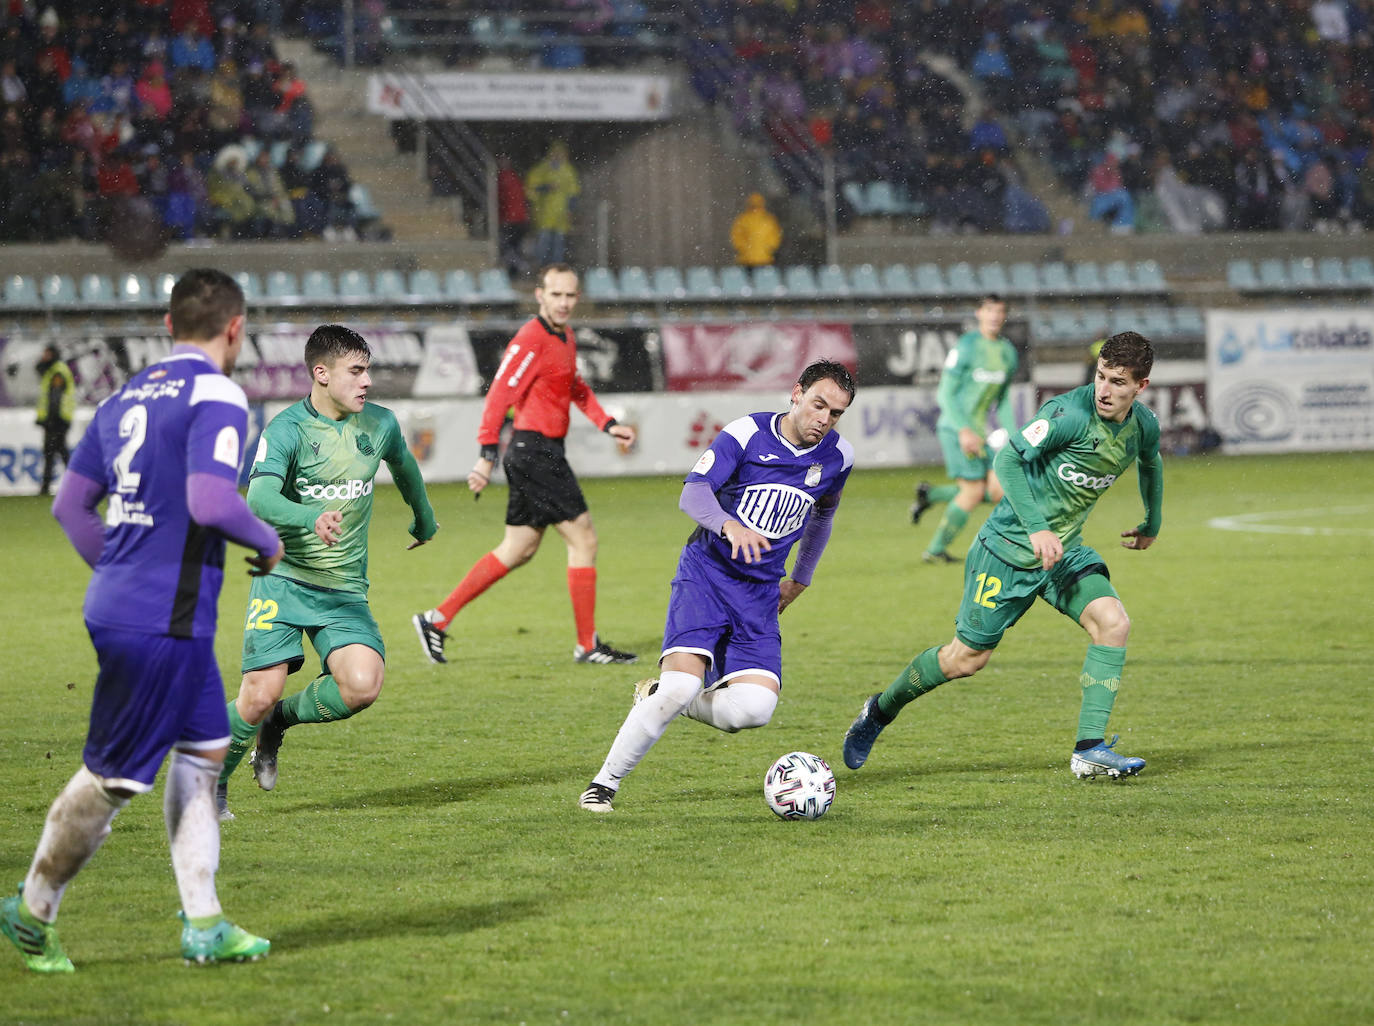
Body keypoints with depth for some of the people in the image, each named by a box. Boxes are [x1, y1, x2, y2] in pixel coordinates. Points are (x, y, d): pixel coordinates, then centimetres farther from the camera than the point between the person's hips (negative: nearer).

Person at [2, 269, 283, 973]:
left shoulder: (127, 397, 13)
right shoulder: (216, 395, -12)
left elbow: (69, 504, 15)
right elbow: (209, 500, -25)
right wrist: (266, 540, -7)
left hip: (118, 602, 9)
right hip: (164, 623, -9)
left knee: (204, 752, 14)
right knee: (114, 777, 1)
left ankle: (203, 925, 15)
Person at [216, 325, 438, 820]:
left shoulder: (380, 424, 5)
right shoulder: (287, 429, -11)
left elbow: (403, 464, 29)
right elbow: (259, 500, -26)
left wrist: (423, 518, 45)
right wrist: (312, 519, -44)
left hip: (345, 589, 4)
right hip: (283, 579, -4)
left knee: (363, 685, -21)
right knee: (260, 695, -14)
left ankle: (280, 720, 9)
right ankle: (211, 783, 14)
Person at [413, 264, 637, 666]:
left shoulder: (565, 337, 14)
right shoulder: (531, 340, -16)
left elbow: (575, 388, 30)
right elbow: (500, 394, -21)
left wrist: (608, 424, 22)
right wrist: (487, 455, -28)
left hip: (545, 452, 10)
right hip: (535, 449, -10)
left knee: (519, 550, 13)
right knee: (583, 539, -5)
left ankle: (437, 619, 16)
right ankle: (587, 645, 1)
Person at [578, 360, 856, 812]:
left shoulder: (837, 457, 4)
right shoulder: (747, 434, -9)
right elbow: (693, 493, -19)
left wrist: (800, 579, 29)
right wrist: (731, 526, -38)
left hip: (760, 591, 4)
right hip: (705, 573, -4)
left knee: (755, 706, -18)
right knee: (683, 681, -25)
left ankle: (660, 698, 11)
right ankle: (604, 782, -7)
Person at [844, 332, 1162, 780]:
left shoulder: (1143, 427, -1)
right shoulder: (1070, 413, -24)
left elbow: (1151, 464, 23)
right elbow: (1009, 458, -24)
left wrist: (1152, 524, 37)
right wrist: (1037, 529, -32)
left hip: (1064, 549, 6)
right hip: (1009, 545, -6)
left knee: (1113, 622, -19)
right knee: (968, 658, 1)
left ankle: (1090, 750, -15)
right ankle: (879, 712, 27)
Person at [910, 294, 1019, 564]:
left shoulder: (1008, 352, 11)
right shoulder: (966, 347, -11)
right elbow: (946, 393, -13)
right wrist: (964, 430, -22)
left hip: (978, 431, 7)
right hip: (955, 428, -7)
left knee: (999, 491, -3)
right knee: (973, 491, -11)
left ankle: (931, 494, 14)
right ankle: (935, 549, 5)